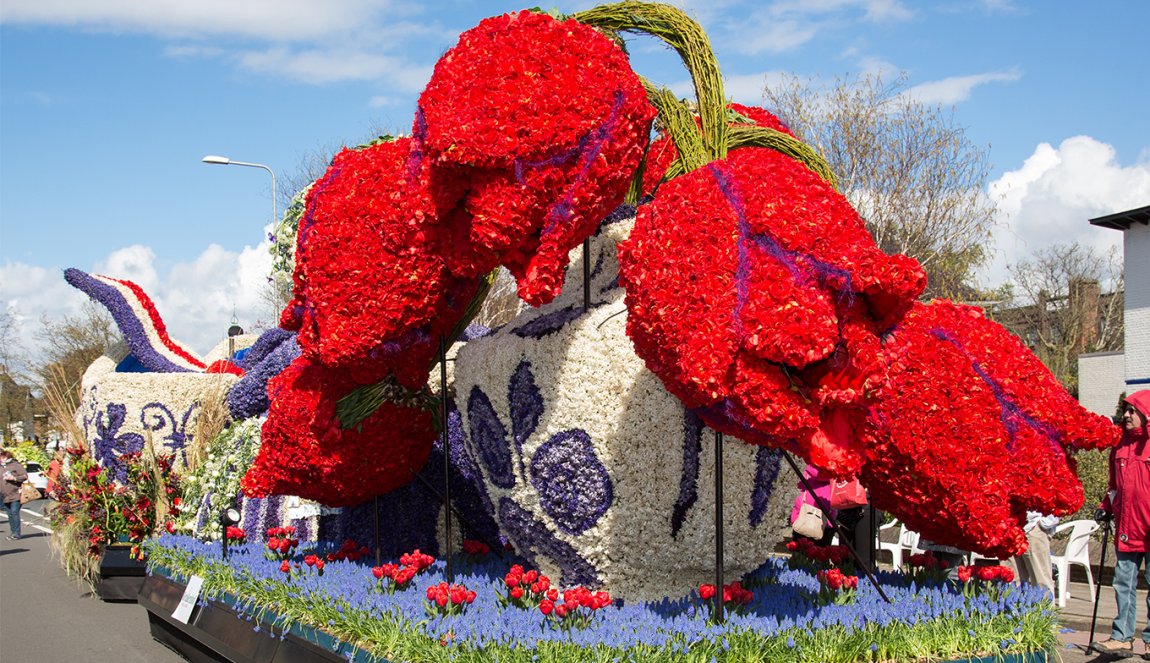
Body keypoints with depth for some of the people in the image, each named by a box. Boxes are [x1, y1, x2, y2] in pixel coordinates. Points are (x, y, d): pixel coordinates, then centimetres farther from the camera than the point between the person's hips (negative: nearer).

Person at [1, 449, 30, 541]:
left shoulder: (16, 465, -3)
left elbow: (25, 476, -6)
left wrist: (14, 478, -17)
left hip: (15, 495, -7)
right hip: (6, 496, 7)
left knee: (14, 512, -11)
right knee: (10, 514, 8)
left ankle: (16, 533, -9)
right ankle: (13, 532, 13)